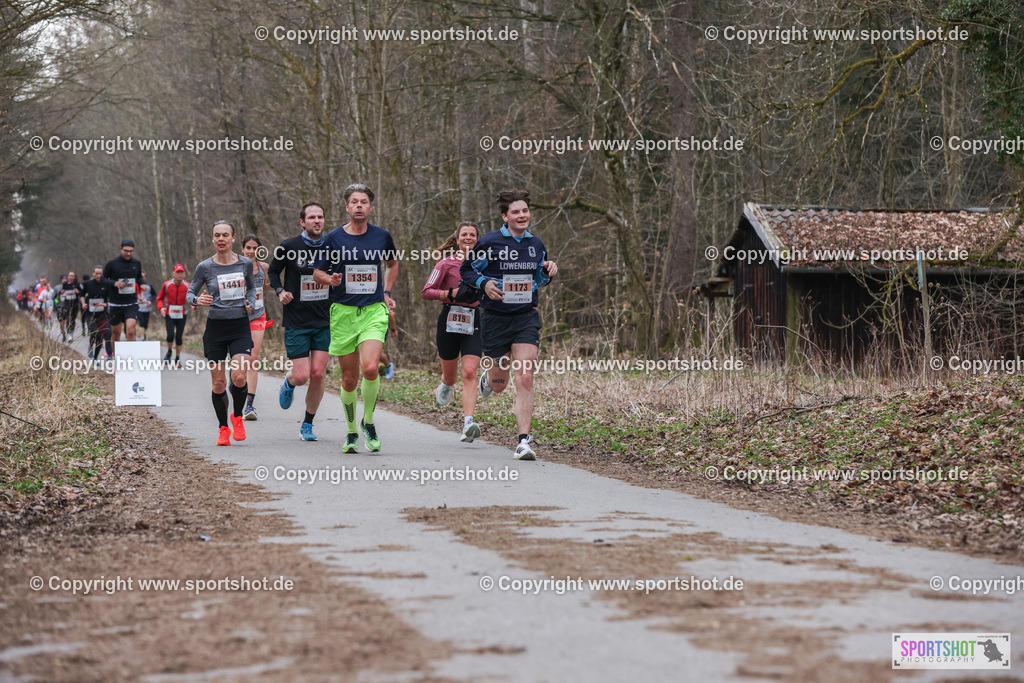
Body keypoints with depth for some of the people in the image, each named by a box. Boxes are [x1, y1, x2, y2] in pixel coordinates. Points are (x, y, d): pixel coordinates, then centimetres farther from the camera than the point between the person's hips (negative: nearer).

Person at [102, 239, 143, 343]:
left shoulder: (136, 263, 6)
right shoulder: (112, 263, -5)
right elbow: (102, 279, 2)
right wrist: (114, 283, -17)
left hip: (132, 304, 1)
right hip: (116, 304, -1)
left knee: (130, 330, -17)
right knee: (116, 333, 8)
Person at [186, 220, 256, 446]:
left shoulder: (245, 264, 3)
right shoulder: (205, 267, -3)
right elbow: (189, 293, 5)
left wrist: (250, 302, 2)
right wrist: (197, 300, -17)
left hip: (240, 326, 0)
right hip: (215, 327, 0)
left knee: (239, 377, -15)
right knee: (218, 383, 0)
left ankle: (238, 417, 13)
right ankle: (223, 428, 18)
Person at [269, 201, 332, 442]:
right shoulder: (288, 247, -6)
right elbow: (272, 271, 9)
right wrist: (280, 291, -7)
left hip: (325, 321, 2)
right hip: (296, 322, -2)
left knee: (318, 374, -4)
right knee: (301, 375, -8)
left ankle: (307, 424, 14)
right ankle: (288, 383, 31)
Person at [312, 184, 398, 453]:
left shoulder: (382, 236, 6)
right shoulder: (334, 238, 1)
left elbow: (393, 264, 25)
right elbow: (317, 272, 9)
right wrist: (330, 279, -13)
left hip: (374, 312, 0)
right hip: (343, 312, 0)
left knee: (370, 368, -21)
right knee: (349, 378, 2)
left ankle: (368, 421, 2)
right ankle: (351, 432, 22)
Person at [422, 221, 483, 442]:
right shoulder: (447, 263, 2)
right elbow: (426, 292, -2)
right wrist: (450, 293, -15)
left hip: (474, 321, 1)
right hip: (450, 319, -1)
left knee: (469, 372, -15)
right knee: (449, 373, 11)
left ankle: (468, 423, -24)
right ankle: (445, 386, 50)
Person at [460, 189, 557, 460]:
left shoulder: (535, 244, 7)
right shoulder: (490, 242, -7)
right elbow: (466, 270, 3)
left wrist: (548, 272, -1)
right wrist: (484, 283, -16)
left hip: (526, 318, 2)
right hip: (495, 318, -2)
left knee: (525, 379, -13)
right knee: (499, 384, 10)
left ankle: (523, 440, -11)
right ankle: (489, 376, 50)